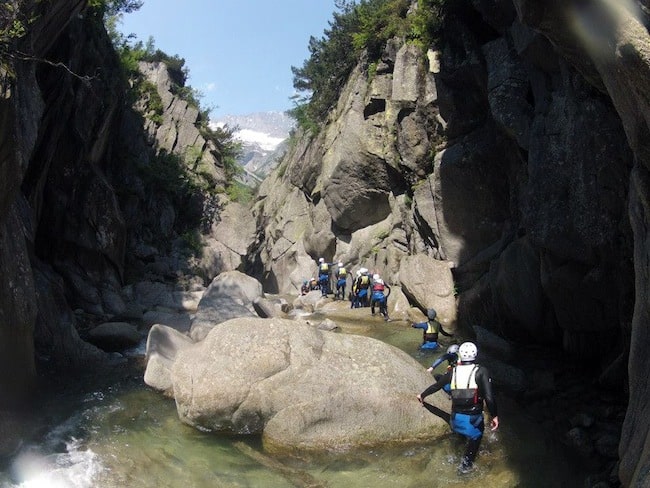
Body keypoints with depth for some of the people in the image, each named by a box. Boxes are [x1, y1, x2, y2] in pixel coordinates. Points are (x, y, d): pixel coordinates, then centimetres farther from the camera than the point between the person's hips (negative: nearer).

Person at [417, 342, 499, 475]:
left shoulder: (453, 371, -3)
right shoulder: (481, 372, -14)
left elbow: (436, 385, 10)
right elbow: (489, 397, -20)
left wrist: (422, 395, 27)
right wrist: (494, 416, -6)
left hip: (456, 419, 3)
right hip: (474, 419, -3)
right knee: (475, 436, 27)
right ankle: (466, 465, 33)